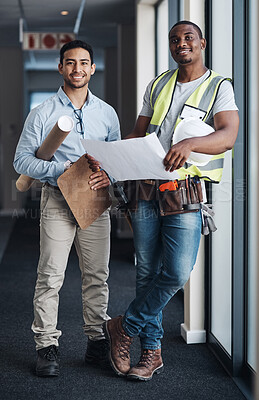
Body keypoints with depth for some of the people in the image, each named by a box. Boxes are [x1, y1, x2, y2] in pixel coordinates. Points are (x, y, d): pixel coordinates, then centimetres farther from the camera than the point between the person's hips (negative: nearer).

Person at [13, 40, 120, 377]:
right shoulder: (43, 113, 1)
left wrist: (109, 175, -8)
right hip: (57, 201, -3)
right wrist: (62, 169, -14)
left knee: (97, 276, 6)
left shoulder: (107, 113, 11)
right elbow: (22, 159, -2)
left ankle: (97, 342, 17)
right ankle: (47, 346, 4)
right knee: (50, 276, -5)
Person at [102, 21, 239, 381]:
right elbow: (138, 134, 20)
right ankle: (152, 352, 17)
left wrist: (190, 143, -34)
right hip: (147, 189, 4)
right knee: (147, 273, 6)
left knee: (177, 273, -13)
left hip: (187, 193, -4)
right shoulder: (157, 85, 17)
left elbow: (228, 136, -15)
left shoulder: (219, 87, 1)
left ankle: (125, 327, 9)